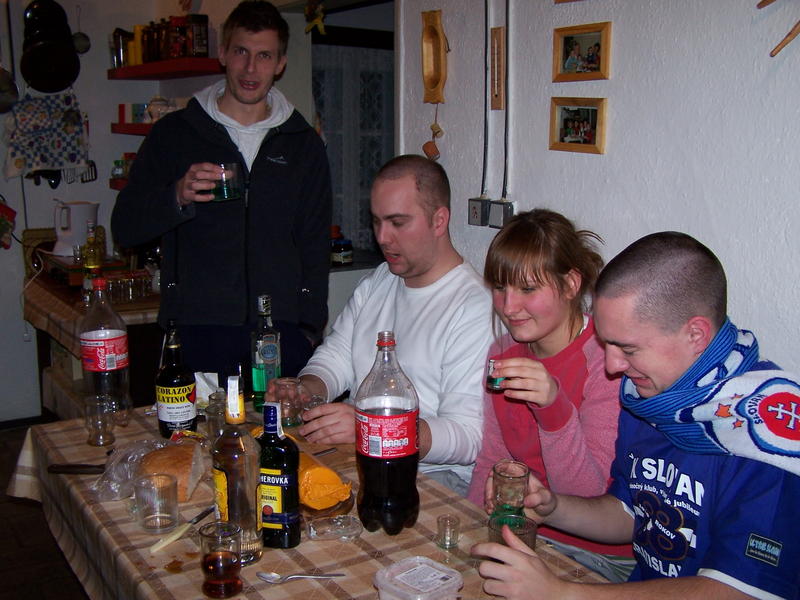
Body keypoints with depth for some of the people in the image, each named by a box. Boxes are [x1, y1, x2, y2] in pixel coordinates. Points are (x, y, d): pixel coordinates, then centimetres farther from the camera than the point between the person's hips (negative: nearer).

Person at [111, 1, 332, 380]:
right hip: (197, 333, -1)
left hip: (281, 334, 1)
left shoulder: (303, 144, 12)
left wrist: (309, 329, 4)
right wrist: (177, 196, -14)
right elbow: (124, 228, 5)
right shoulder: (173, 133, 8)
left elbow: (315, 248, 13)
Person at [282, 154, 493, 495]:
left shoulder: (477, 307, -14)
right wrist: (302, 391, -8)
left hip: (432, 473, -7)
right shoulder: (376, 283, 14)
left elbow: (469, 436, -21)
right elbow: (335, 358, 15)